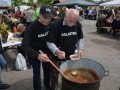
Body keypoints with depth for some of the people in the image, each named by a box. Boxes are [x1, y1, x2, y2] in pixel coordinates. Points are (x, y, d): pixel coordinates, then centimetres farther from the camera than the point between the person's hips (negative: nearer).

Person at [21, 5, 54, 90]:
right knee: (37, 74, 7)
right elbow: (24, 45, -33)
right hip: (35, 55, -4)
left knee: (47, 70, 20)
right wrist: (37, 55, -47)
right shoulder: (32, 27, -27)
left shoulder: (50, 25, -12)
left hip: (46, 53, 4)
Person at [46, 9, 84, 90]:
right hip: (57, 55, -4)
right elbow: (50, 42, -23)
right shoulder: (55, 25, -25)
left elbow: (80, 38, 6)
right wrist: (57, 51, -39)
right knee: (55, 73, 15)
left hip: (71, 55, 4)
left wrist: (80, 49, -9)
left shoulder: (78, 24, -10)